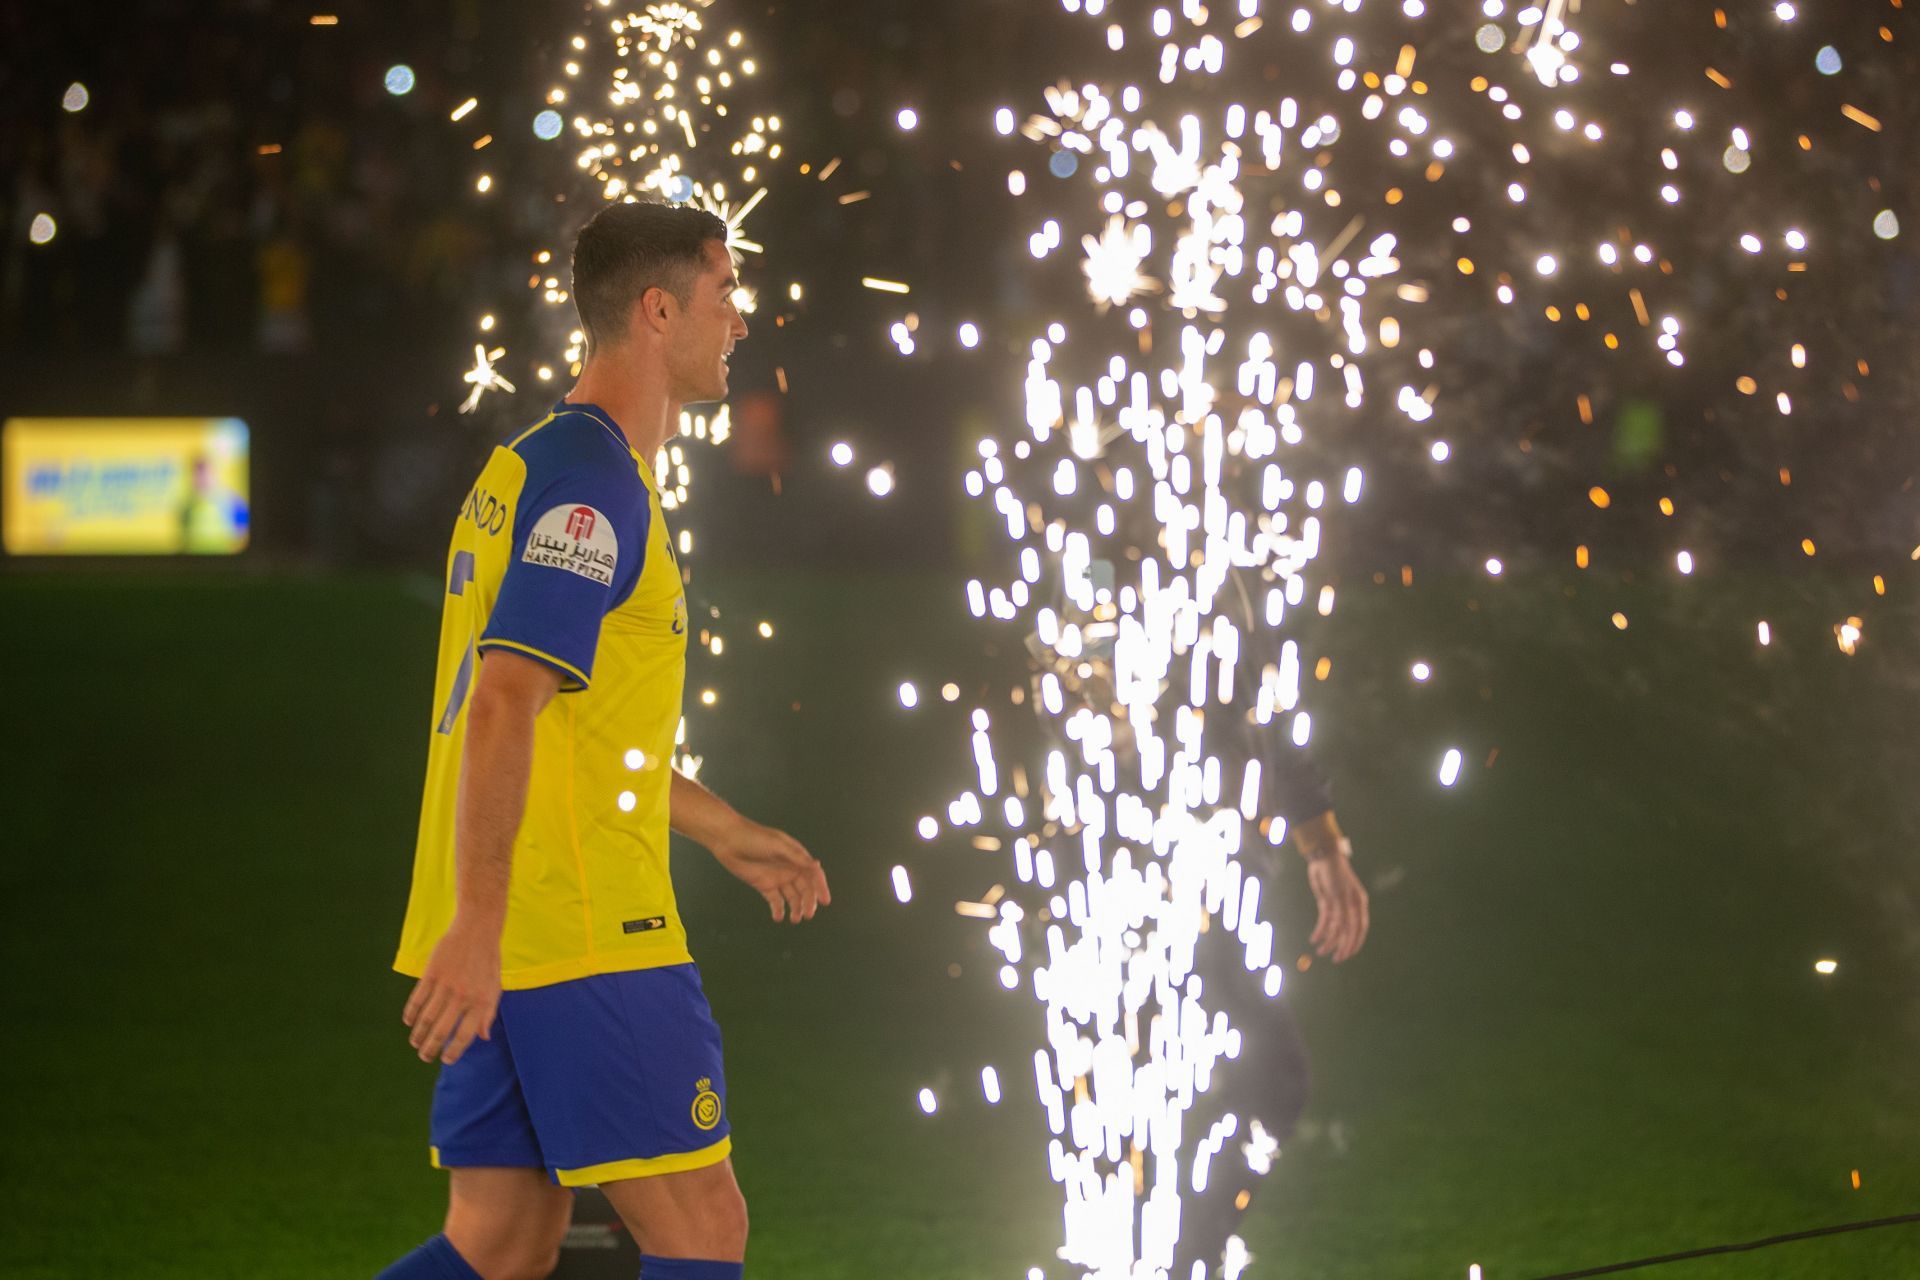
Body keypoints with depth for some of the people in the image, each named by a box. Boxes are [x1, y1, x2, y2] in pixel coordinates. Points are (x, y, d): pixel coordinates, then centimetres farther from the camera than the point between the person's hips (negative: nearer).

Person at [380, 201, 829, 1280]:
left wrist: (724, 832, 35)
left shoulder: (536, 465, 19)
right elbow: (503, 706, -23)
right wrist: (477, 929, -29)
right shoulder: (592, 482, -13)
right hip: (589, 937, -10)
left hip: (503, 939, 10)